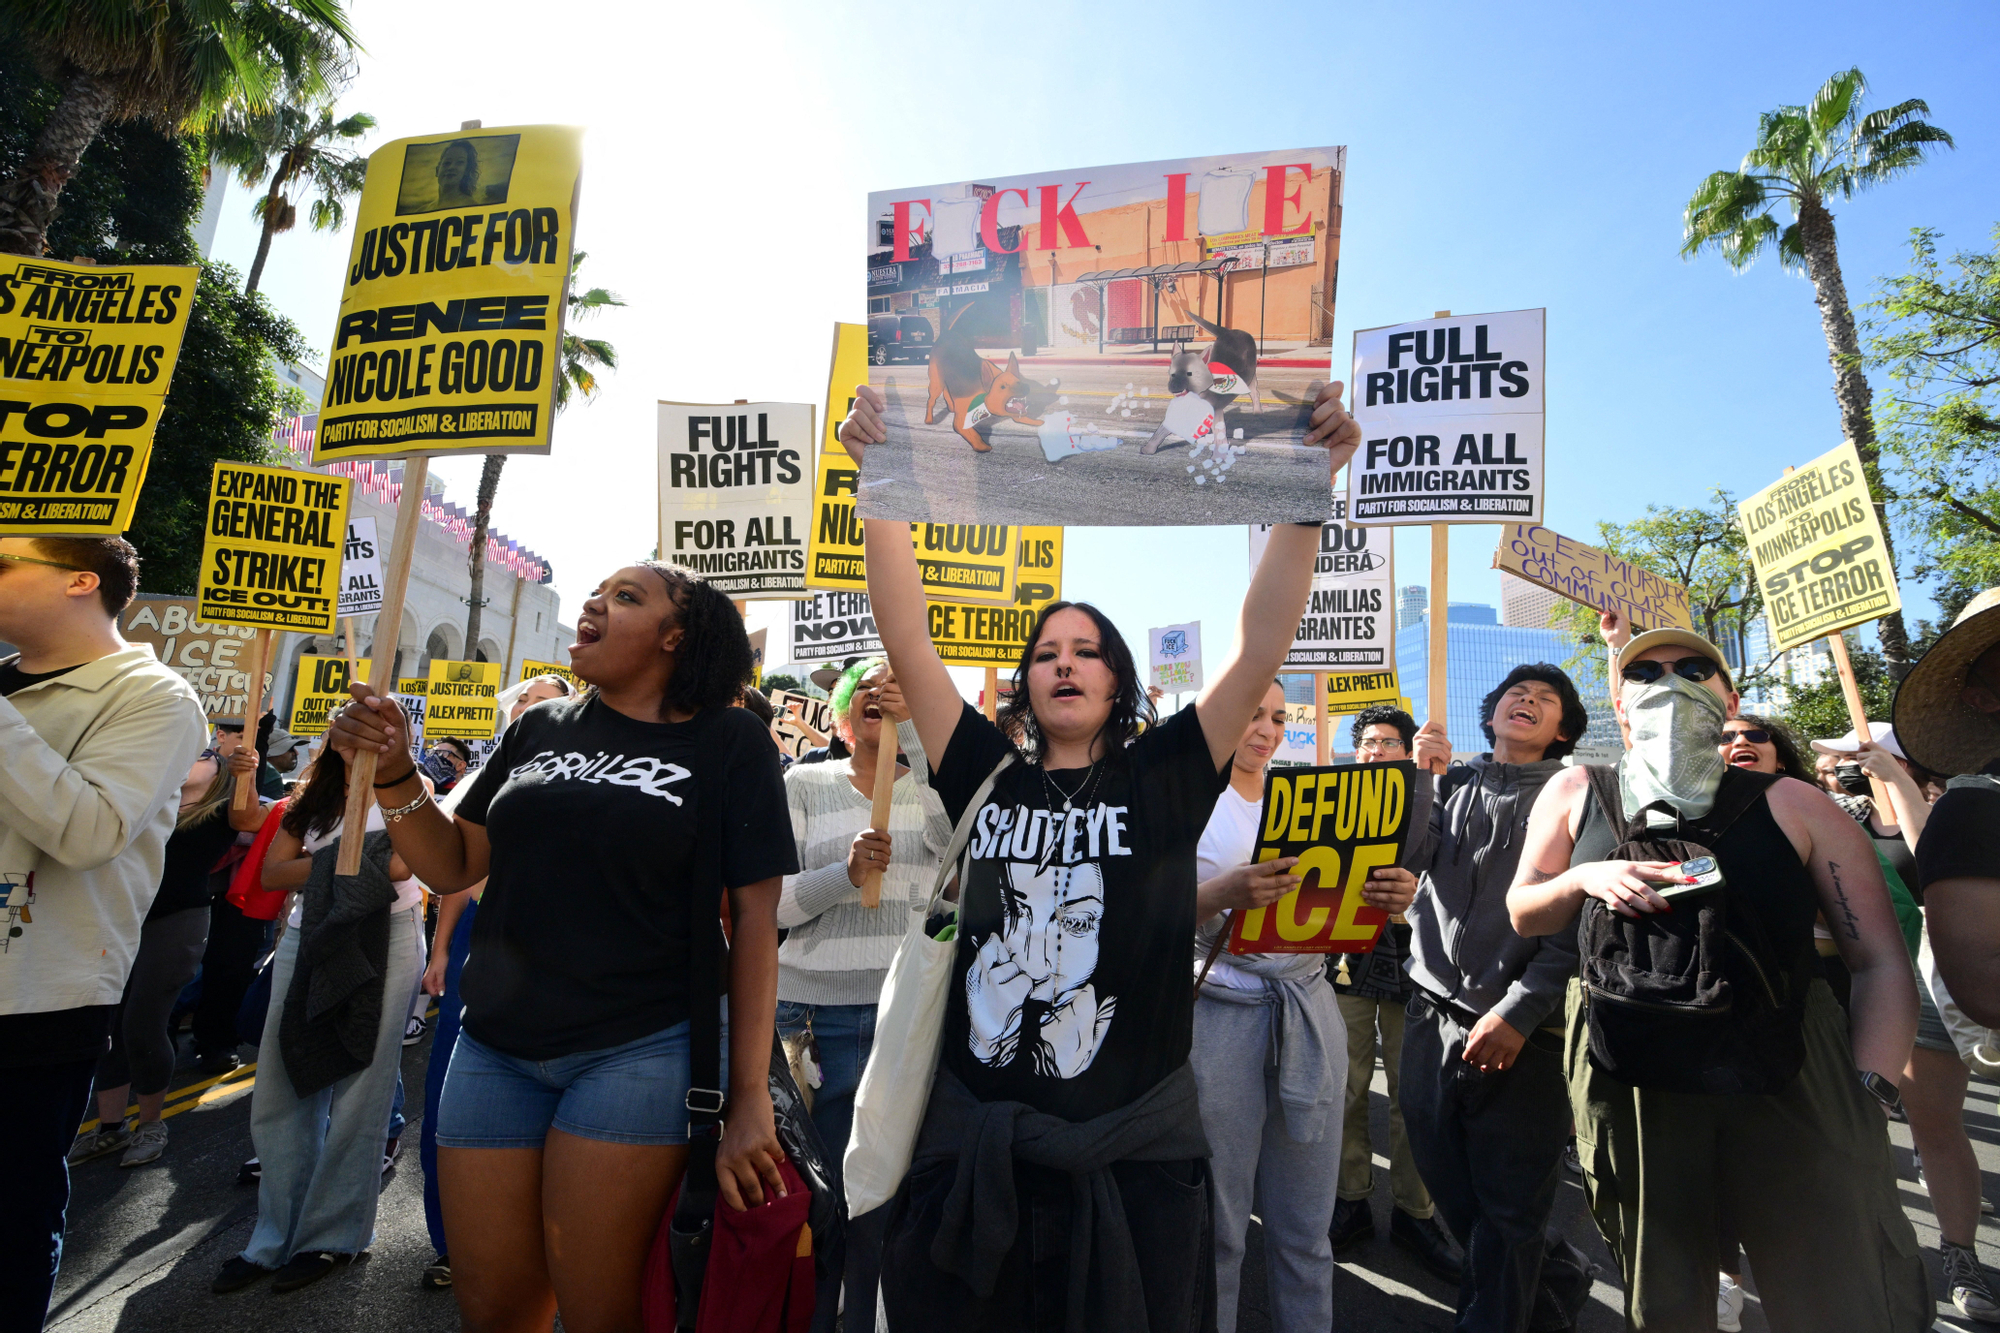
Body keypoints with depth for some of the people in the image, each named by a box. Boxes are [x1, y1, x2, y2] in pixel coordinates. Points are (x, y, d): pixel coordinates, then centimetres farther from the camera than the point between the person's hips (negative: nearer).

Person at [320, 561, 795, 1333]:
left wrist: (750, 1099, -11)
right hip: (495, 1051, 5)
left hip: (638, 1054, -4)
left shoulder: (729, 743, -6)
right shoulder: (538, 729, 8)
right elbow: (452, 866, 11)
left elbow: (755, 916, -8)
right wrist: (393, 772, -7)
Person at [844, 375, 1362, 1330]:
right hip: (977, 1148, 1)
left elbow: (1262, 647, -11)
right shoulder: (987, 776, 0)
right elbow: (905, 640, -6)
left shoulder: (1163, 779, -2)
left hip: (1135, 1153, -1)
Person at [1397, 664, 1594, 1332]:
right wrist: (1418, 776, -12)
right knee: (1447, 1181, 15)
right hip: (1434, 1009, 4)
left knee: (1508, 1204, 6)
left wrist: (1519, 1011, -14)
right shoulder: (1451, 782, 9)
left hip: (1519, 1027, -3)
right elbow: (1407, 859, -2)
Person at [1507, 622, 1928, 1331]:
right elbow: (1523, 913, 8)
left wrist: (1869, 1097, -8)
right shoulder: (1575, 793, 4)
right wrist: (1585, 879, -12)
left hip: (1792, 1082, 0)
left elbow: (1881, 962, 2)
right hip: (1628, 1079, 1)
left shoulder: (1791, 805, 1)